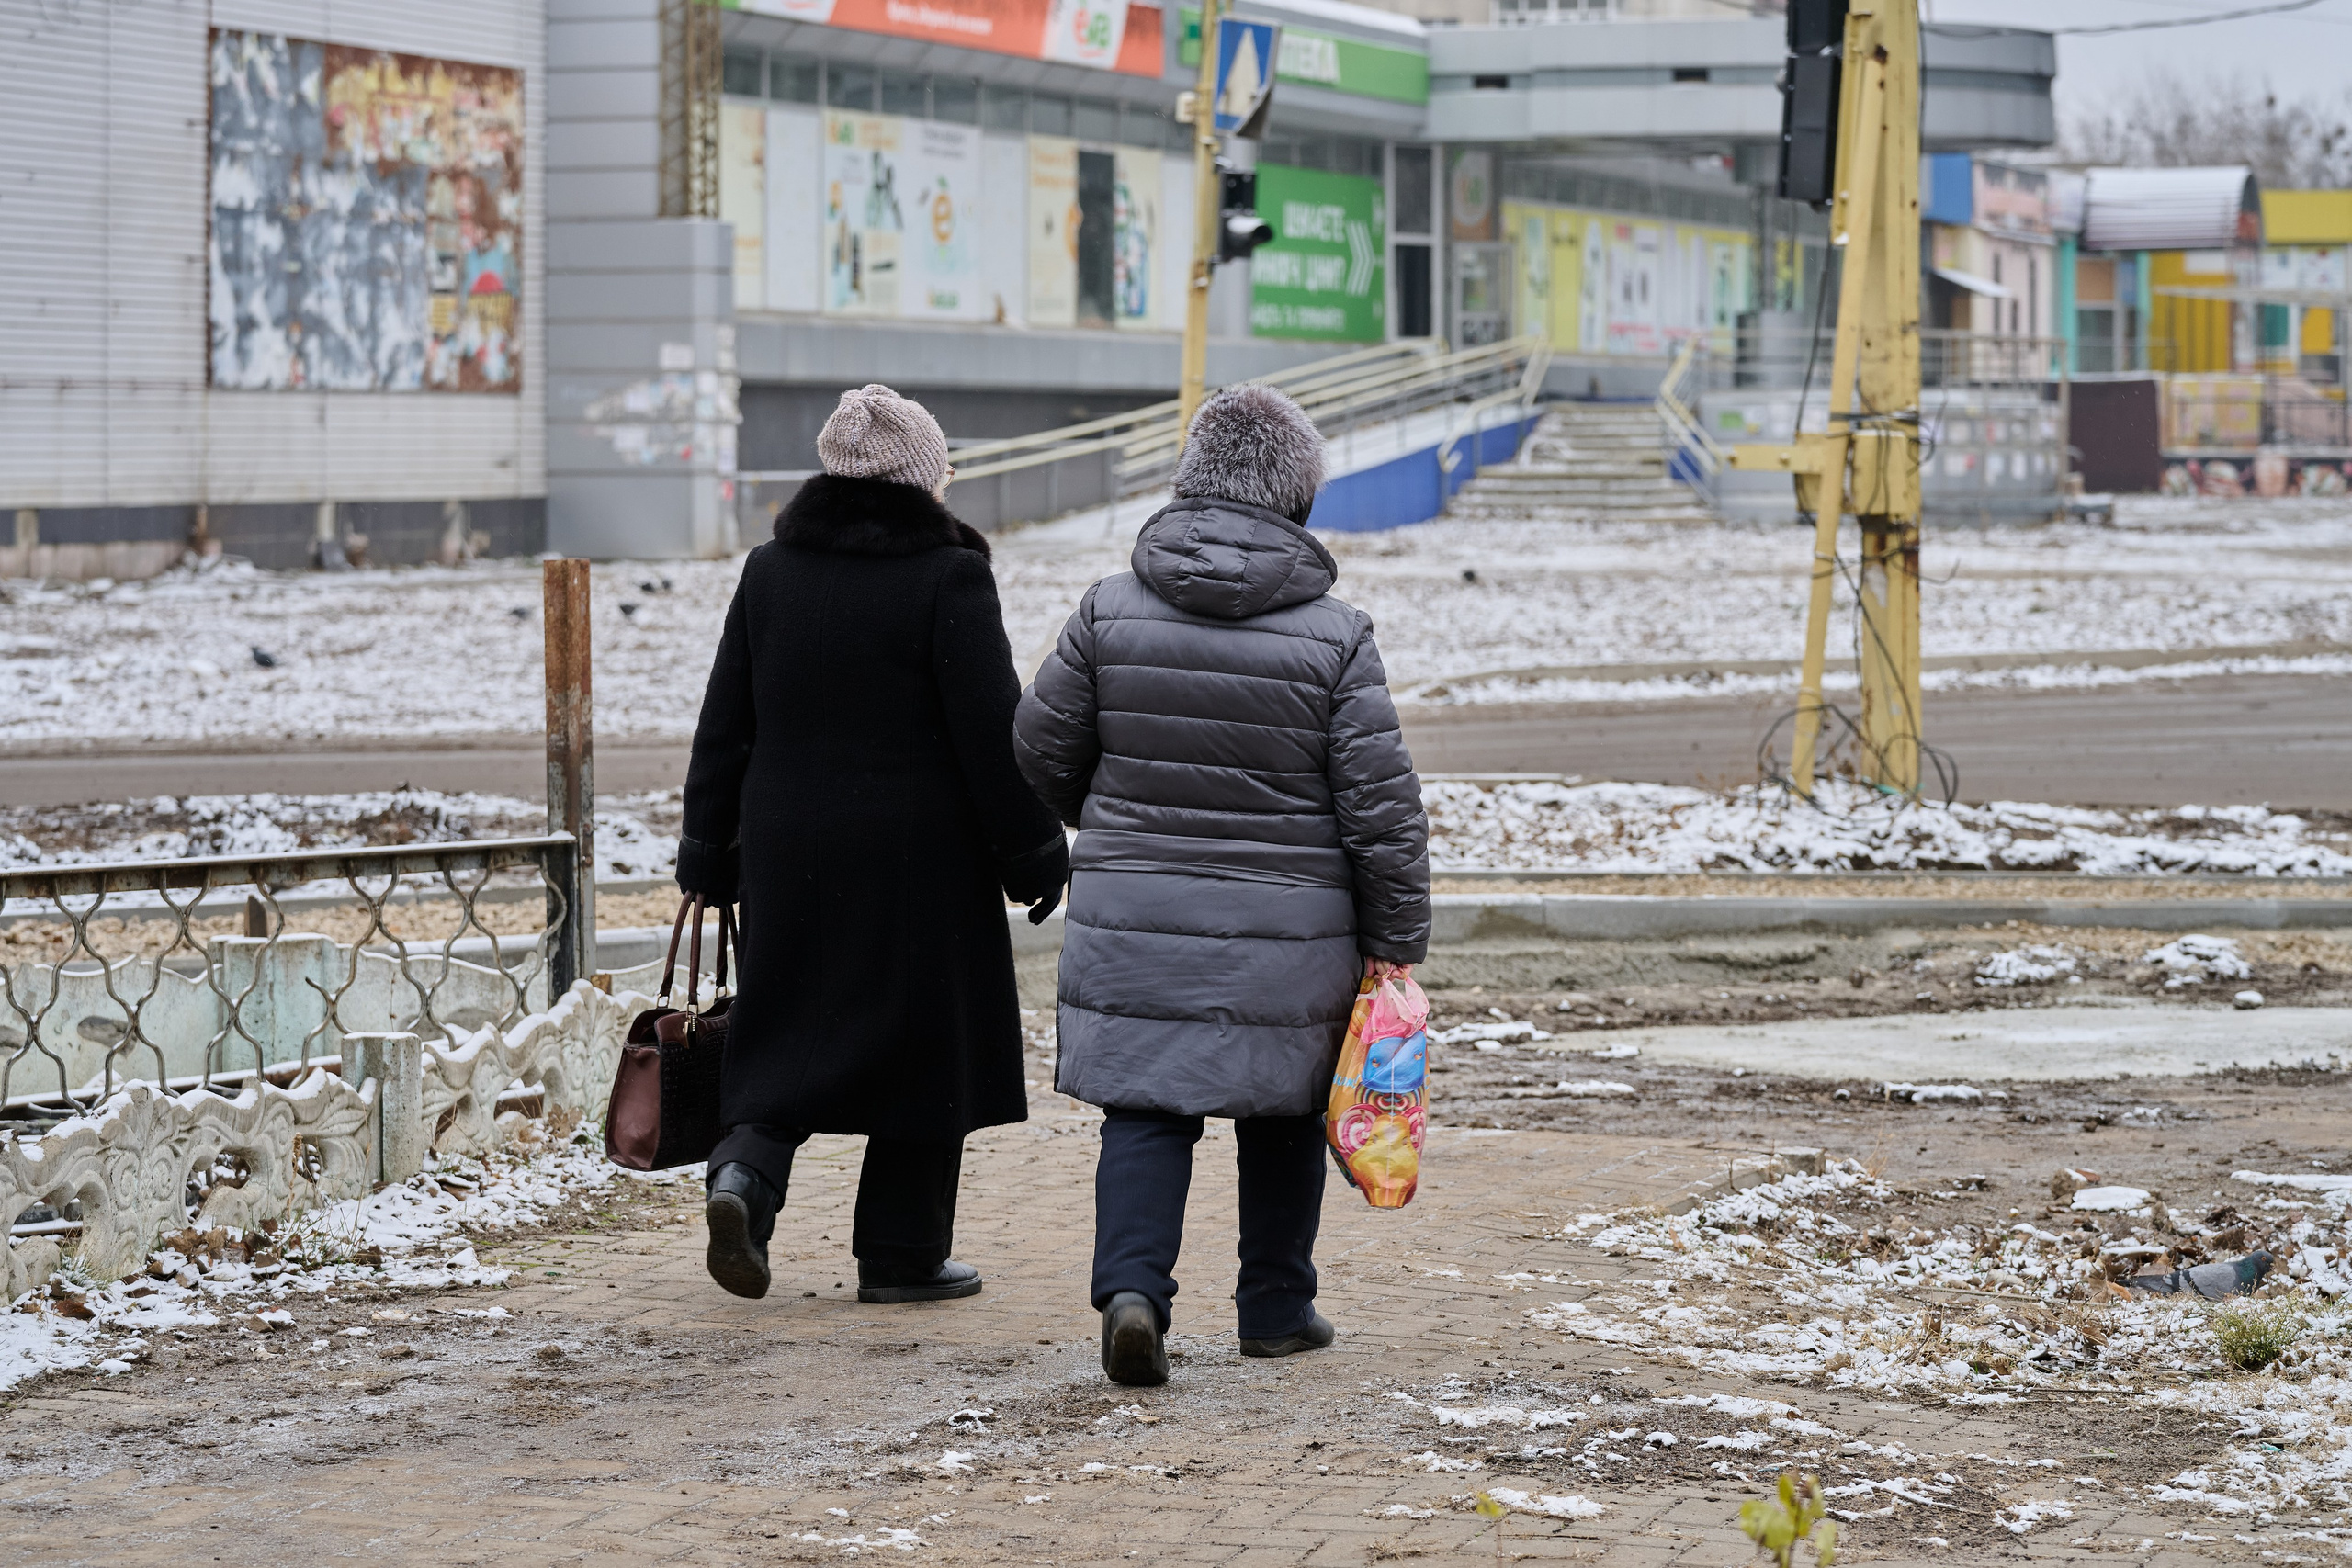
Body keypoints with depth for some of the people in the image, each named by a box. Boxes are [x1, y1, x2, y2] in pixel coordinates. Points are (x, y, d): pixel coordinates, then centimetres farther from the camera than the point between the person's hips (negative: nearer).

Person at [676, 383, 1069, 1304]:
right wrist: (1033, 854, -2)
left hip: (790, 853, 4)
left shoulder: (771, 572, 5)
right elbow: (994, 735, -11)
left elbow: (725, 727, 8)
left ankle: (746, 1166, -12)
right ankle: (902, 1255, 10)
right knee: (921, 1045, 6)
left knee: (791, 1031, 14)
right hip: (919, 857, -4)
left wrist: (709, 856, 15)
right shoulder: (947, 578, -10)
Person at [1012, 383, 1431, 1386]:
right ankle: (1277, 1309, 25)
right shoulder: (1334, 637, -10)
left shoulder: (1111, 610, -4)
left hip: (1134, 920, 1)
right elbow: (1380, 802, -9)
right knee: (1284, 1114, 16)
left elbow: (1042, 750, 5)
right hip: (1289, 930, -1)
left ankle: (1131, 1289, -14)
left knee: (1145, 1109, 6)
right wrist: (1395, 942, 1)